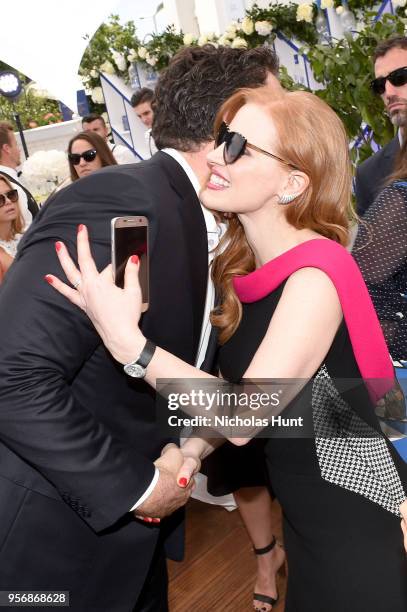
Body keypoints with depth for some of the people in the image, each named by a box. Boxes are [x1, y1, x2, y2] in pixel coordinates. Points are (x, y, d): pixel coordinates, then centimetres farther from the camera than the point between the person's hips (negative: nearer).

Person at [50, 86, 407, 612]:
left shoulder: (315, 276, -25)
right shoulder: (244, 263, 0)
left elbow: (246, 415, -27)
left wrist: (125, 337, -32)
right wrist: (199, 441, -11)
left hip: (359, 515, -7)